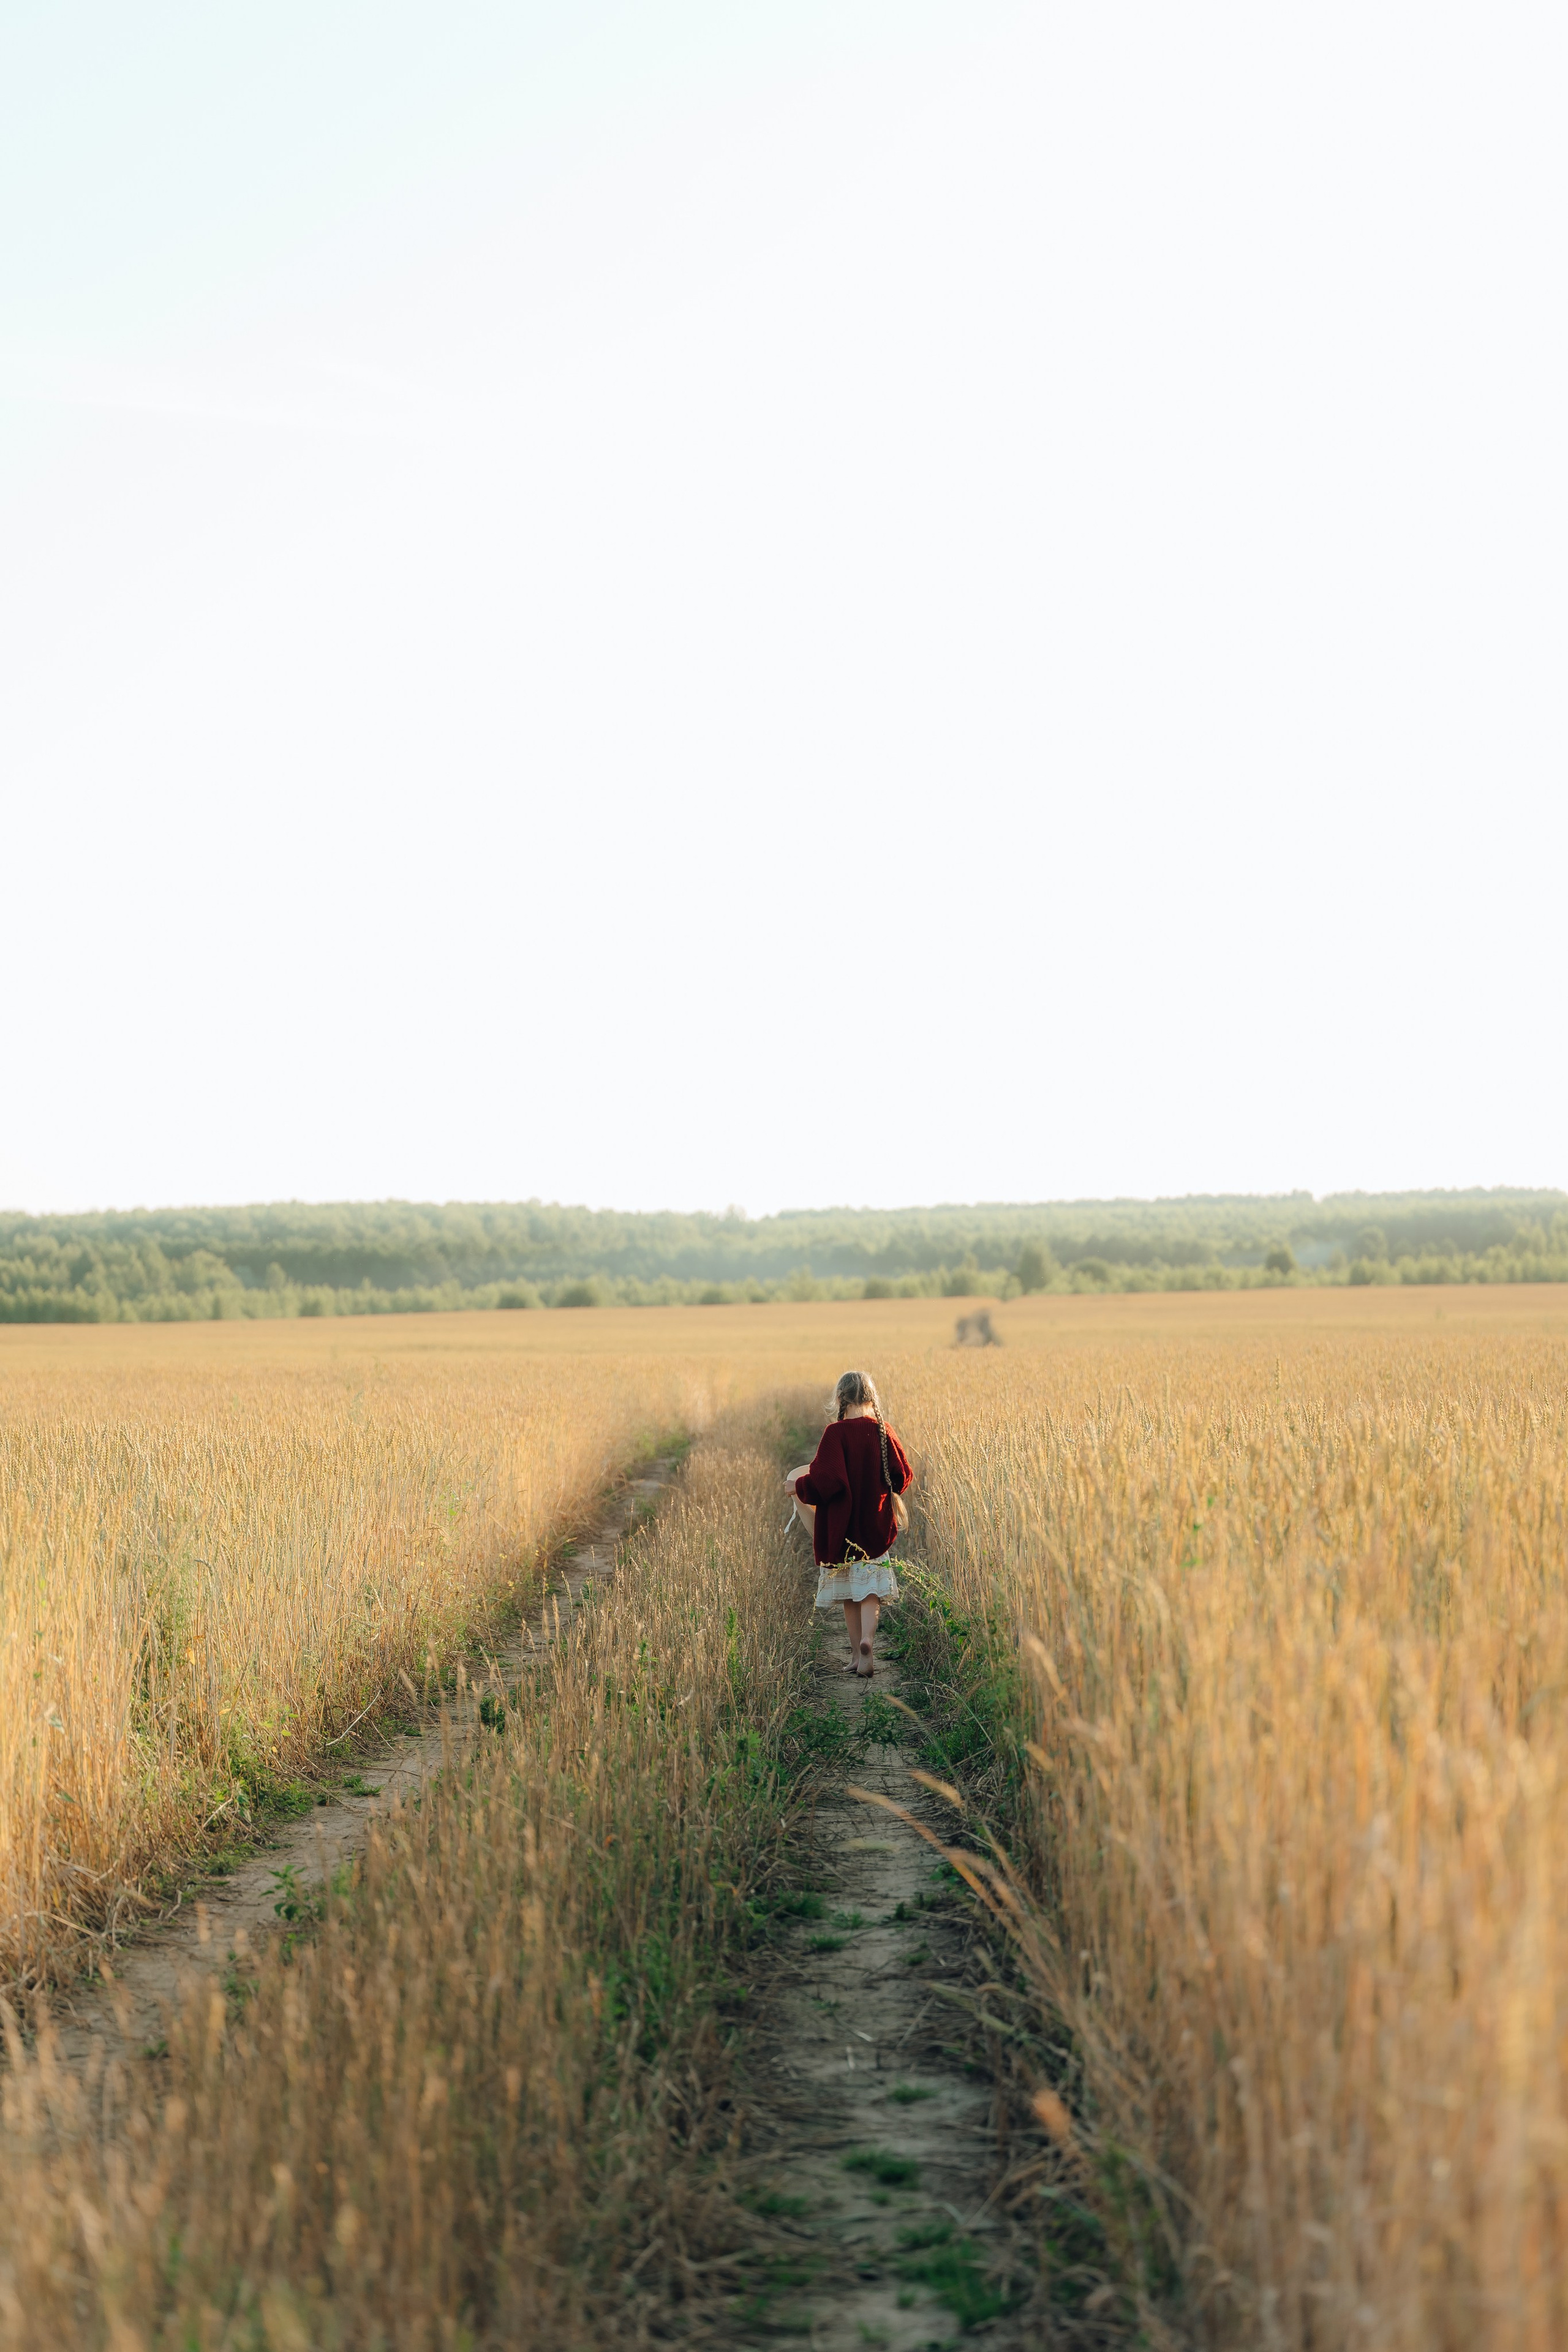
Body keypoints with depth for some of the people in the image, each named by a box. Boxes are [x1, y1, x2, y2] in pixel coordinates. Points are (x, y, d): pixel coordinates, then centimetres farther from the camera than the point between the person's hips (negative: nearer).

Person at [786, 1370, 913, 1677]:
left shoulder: (836, 1433, -16)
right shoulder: (882, 1431, -3)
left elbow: (827, 1479, -22)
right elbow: (903, 1474, 4)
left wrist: (798, 1486, -4)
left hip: (842, 1525, -2)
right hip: (876, 1523, 2)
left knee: (849, 1593, 12)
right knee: (870, 1588, 1)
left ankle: (857, 1652, 16)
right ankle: (867, 1639, -23)